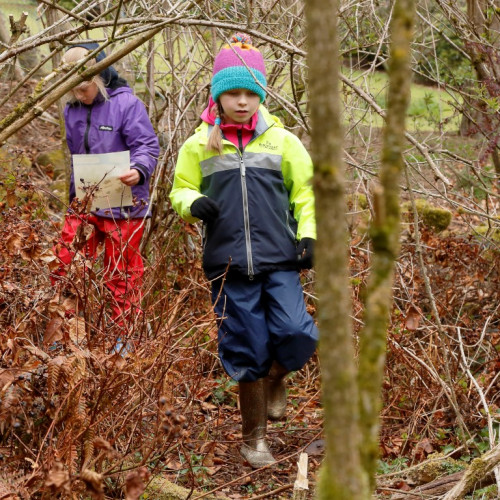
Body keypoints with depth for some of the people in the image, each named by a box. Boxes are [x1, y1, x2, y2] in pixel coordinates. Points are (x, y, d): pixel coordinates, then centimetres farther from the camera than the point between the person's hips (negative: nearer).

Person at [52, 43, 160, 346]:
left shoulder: (126, 103, -12)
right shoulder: (72, 110, 7)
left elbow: (148, 146, -14)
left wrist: (139, 170, -33)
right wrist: (75, 194, 14)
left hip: (123, 205, -5)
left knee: (122, 274, 7)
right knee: (64, 263, 0)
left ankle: (124, 333, 21)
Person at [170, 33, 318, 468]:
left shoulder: (282, 141, 4)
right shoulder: (199, 146, 4)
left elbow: (306, 191, 10)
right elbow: (181, 190, 14)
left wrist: (308, 235, -2)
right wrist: (193, 203, -9)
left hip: (280, 259, 0)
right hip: (229, 264, 0)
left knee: (296, 334, -16)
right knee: (247, 351, 4)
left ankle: (276, 377, 21)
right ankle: (255, 438, 22)